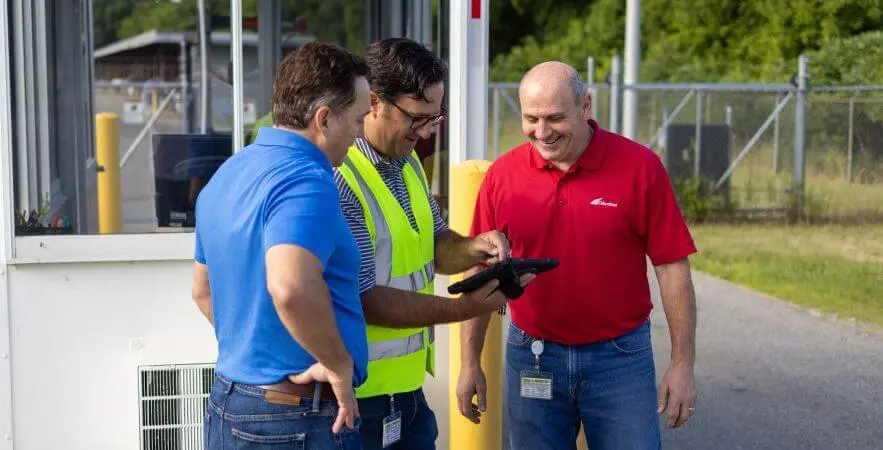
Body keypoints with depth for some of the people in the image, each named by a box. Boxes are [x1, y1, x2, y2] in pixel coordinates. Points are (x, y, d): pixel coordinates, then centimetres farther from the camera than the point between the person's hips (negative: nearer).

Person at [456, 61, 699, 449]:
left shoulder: (639, 166, -8)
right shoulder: (502, 175, -2)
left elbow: (672, 267, -5)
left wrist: (683, 363, -6)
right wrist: (470, 364, 4)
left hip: (620, 357, -2)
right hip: (532, 356, 2)